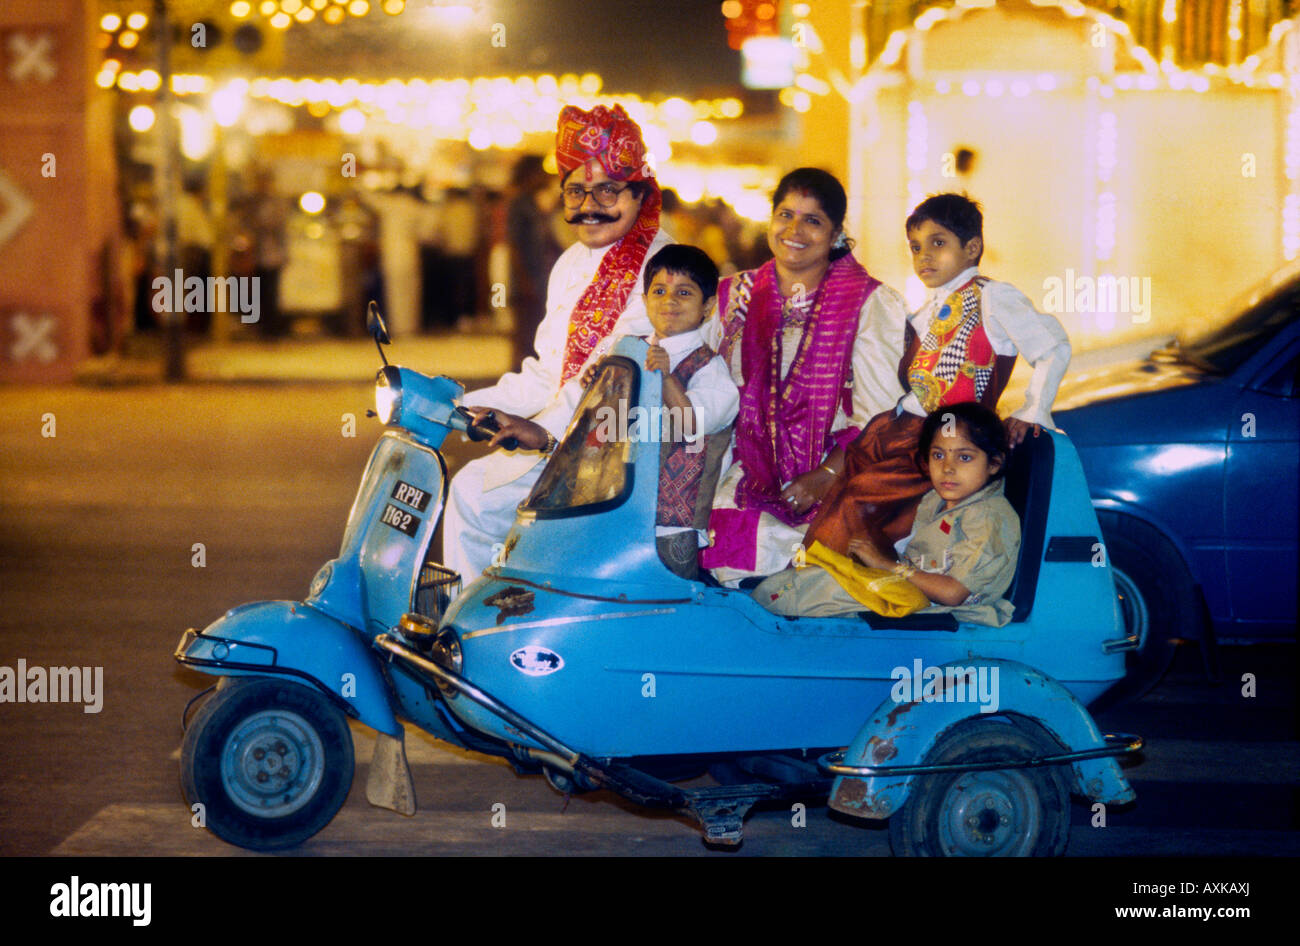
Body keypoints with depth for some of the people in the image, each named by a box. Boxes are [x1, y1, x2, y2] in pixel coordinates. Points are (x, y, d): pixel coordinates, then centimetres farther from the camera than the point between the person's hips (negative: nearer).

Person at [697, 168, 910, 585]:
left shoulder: (870, 303, 2)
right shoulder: (735, 296, 14)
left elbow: (878, 415, -4)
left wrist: (825, 477, -16)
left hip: (838, 471, -4)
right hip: (753, 469, 4)